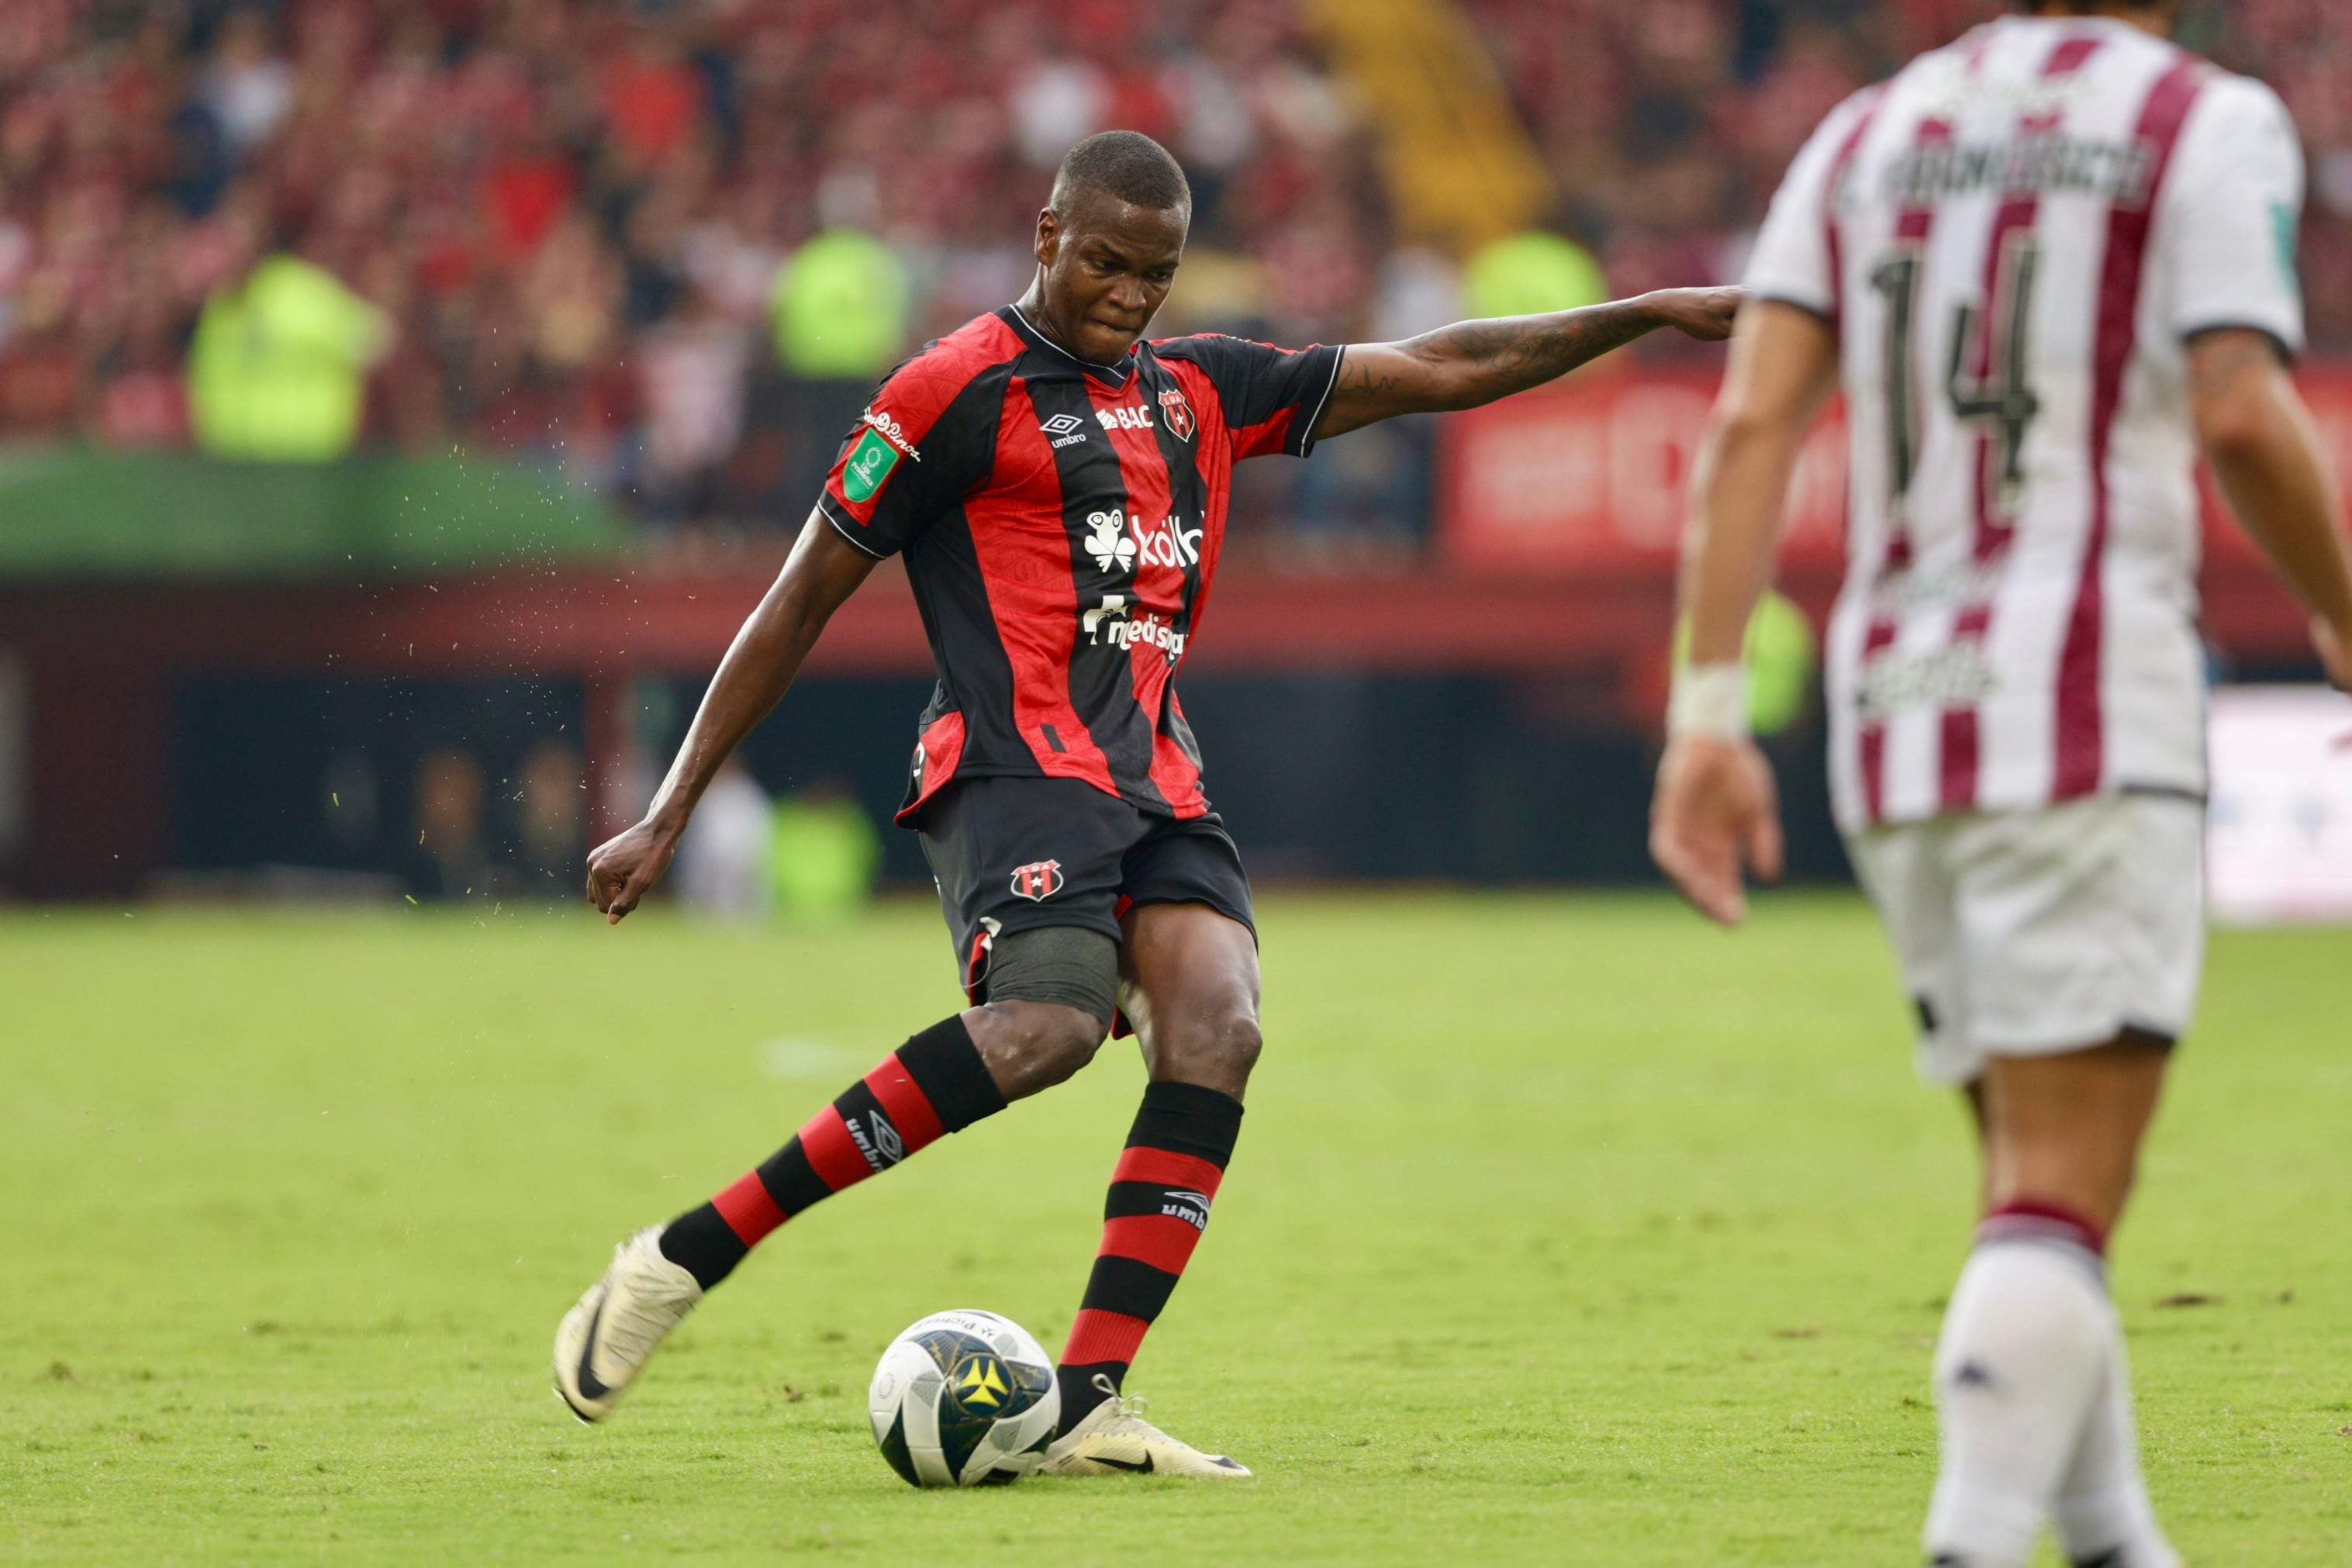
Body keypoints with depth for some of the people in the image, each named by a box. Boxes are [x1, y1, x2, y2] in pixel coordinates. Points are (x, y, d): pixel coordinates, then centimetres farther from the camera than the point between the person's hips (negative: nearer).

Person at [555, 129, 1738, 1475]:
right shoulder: (960, 390, 2)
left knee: (1217, 1028, -19)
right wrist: (670, 817, 2)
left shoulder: (1200, 391, 21)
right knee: (1046, 1025, -31)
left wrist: (1648, 316, 21)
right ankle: (683, 1260, -24)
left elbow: (1440, 371, 26)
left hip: (1160, 784, 7)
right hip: (1015, 762, -7)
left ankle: (1088, 1408, -22)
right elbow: (801, 605, 3)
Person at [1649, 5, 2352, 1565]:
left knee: (2041, 1183, 16)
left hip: (1895, 728, 6)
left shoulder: (1867, 133, 15)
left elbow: (1752, 422, 5)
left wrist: (1709, 709, 3)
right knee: (2062, 1198, -10)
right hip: (2090, 721, -6)